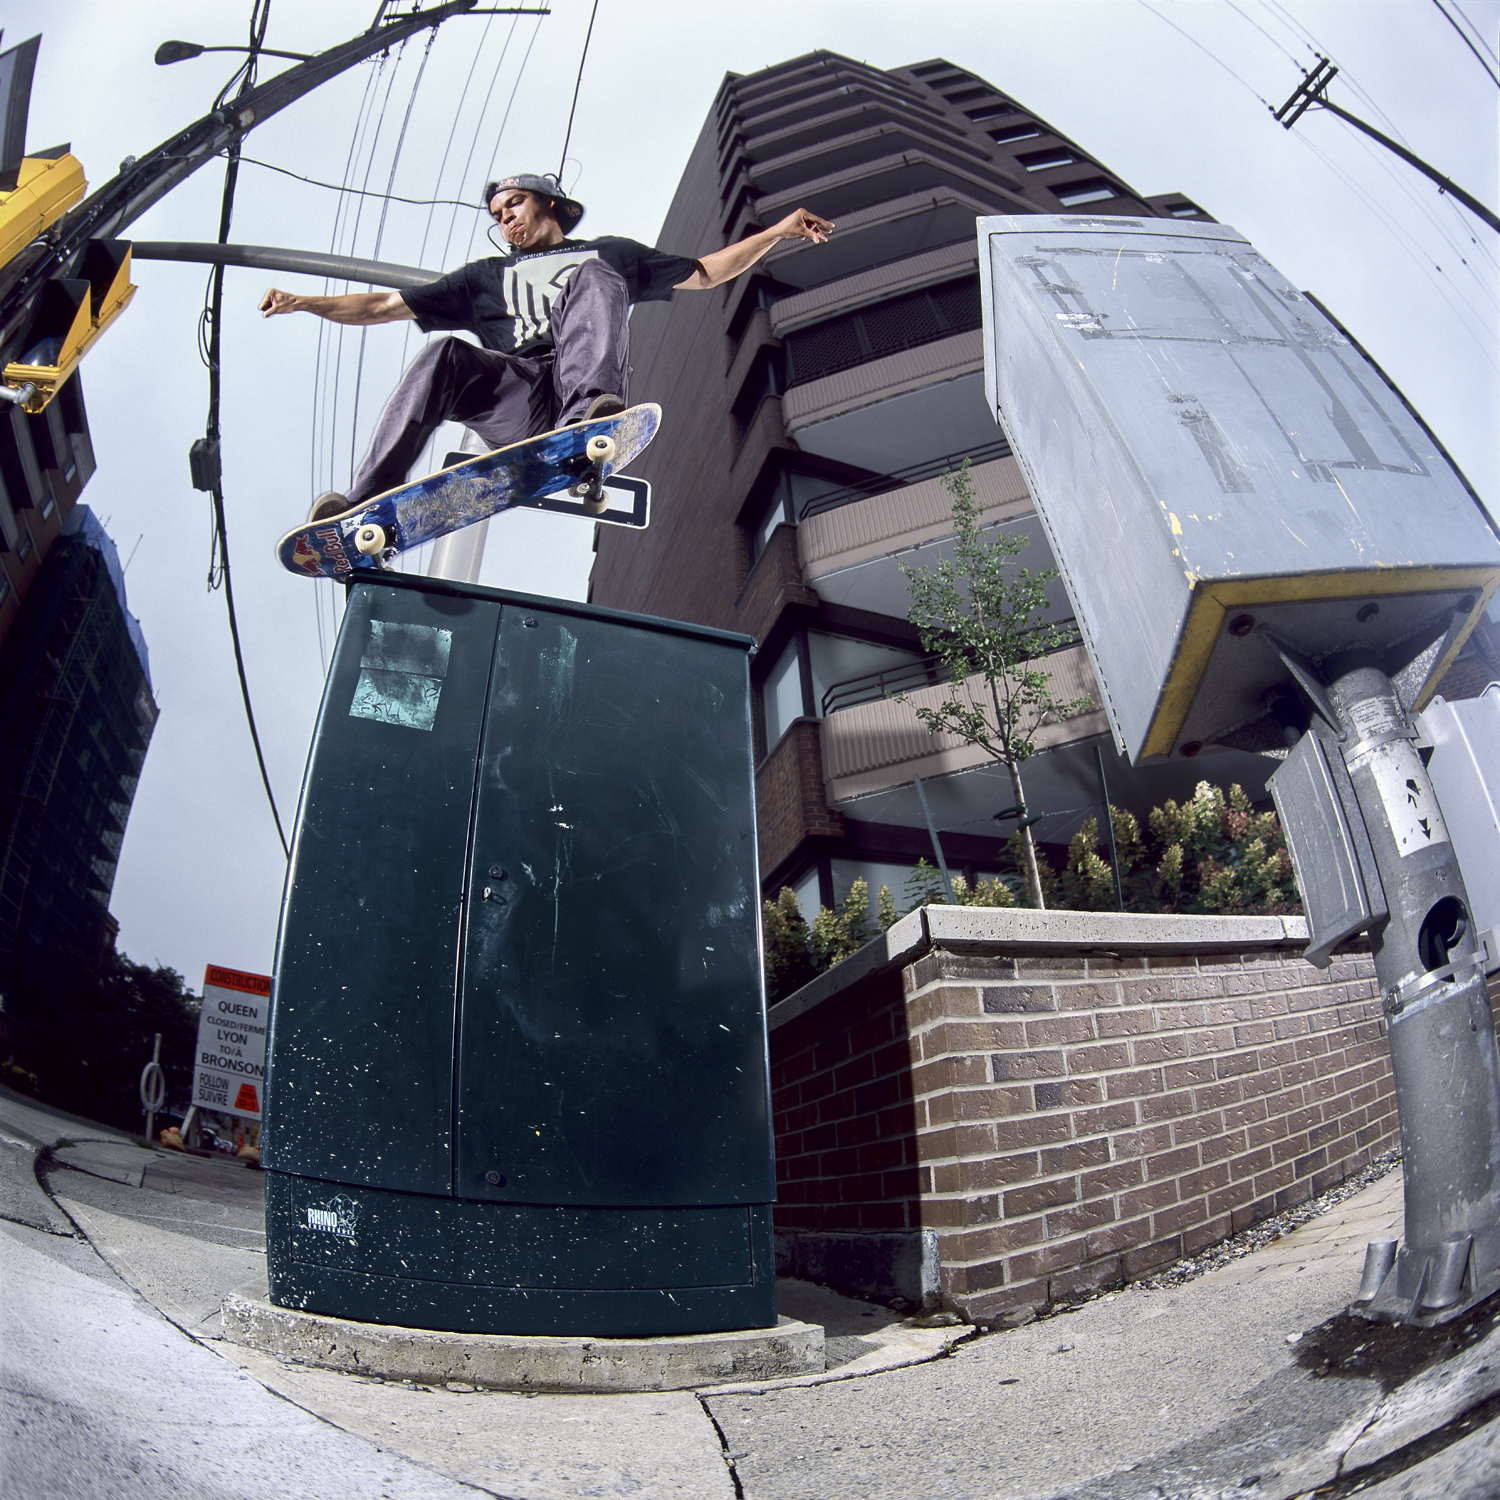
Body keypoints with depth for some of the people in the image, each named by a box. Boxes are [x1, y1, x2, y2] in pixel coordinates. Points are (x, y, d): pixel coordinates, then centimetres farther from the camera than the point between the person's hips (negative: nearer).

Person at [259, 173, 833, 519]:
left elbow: (705, 273, 34)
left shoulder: (609, 253, 35)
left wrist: (779, 231, 26)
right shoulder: (489, 276, 36)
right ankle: (365, 508, -40)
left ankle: (590, 420, -50)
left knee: (594, 278, -22)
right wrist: (304, 302, 20)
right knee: (445, 357, -29)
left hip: (582, 389, -1)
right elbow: (387, 305, 31)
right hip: (519, 401, 1)